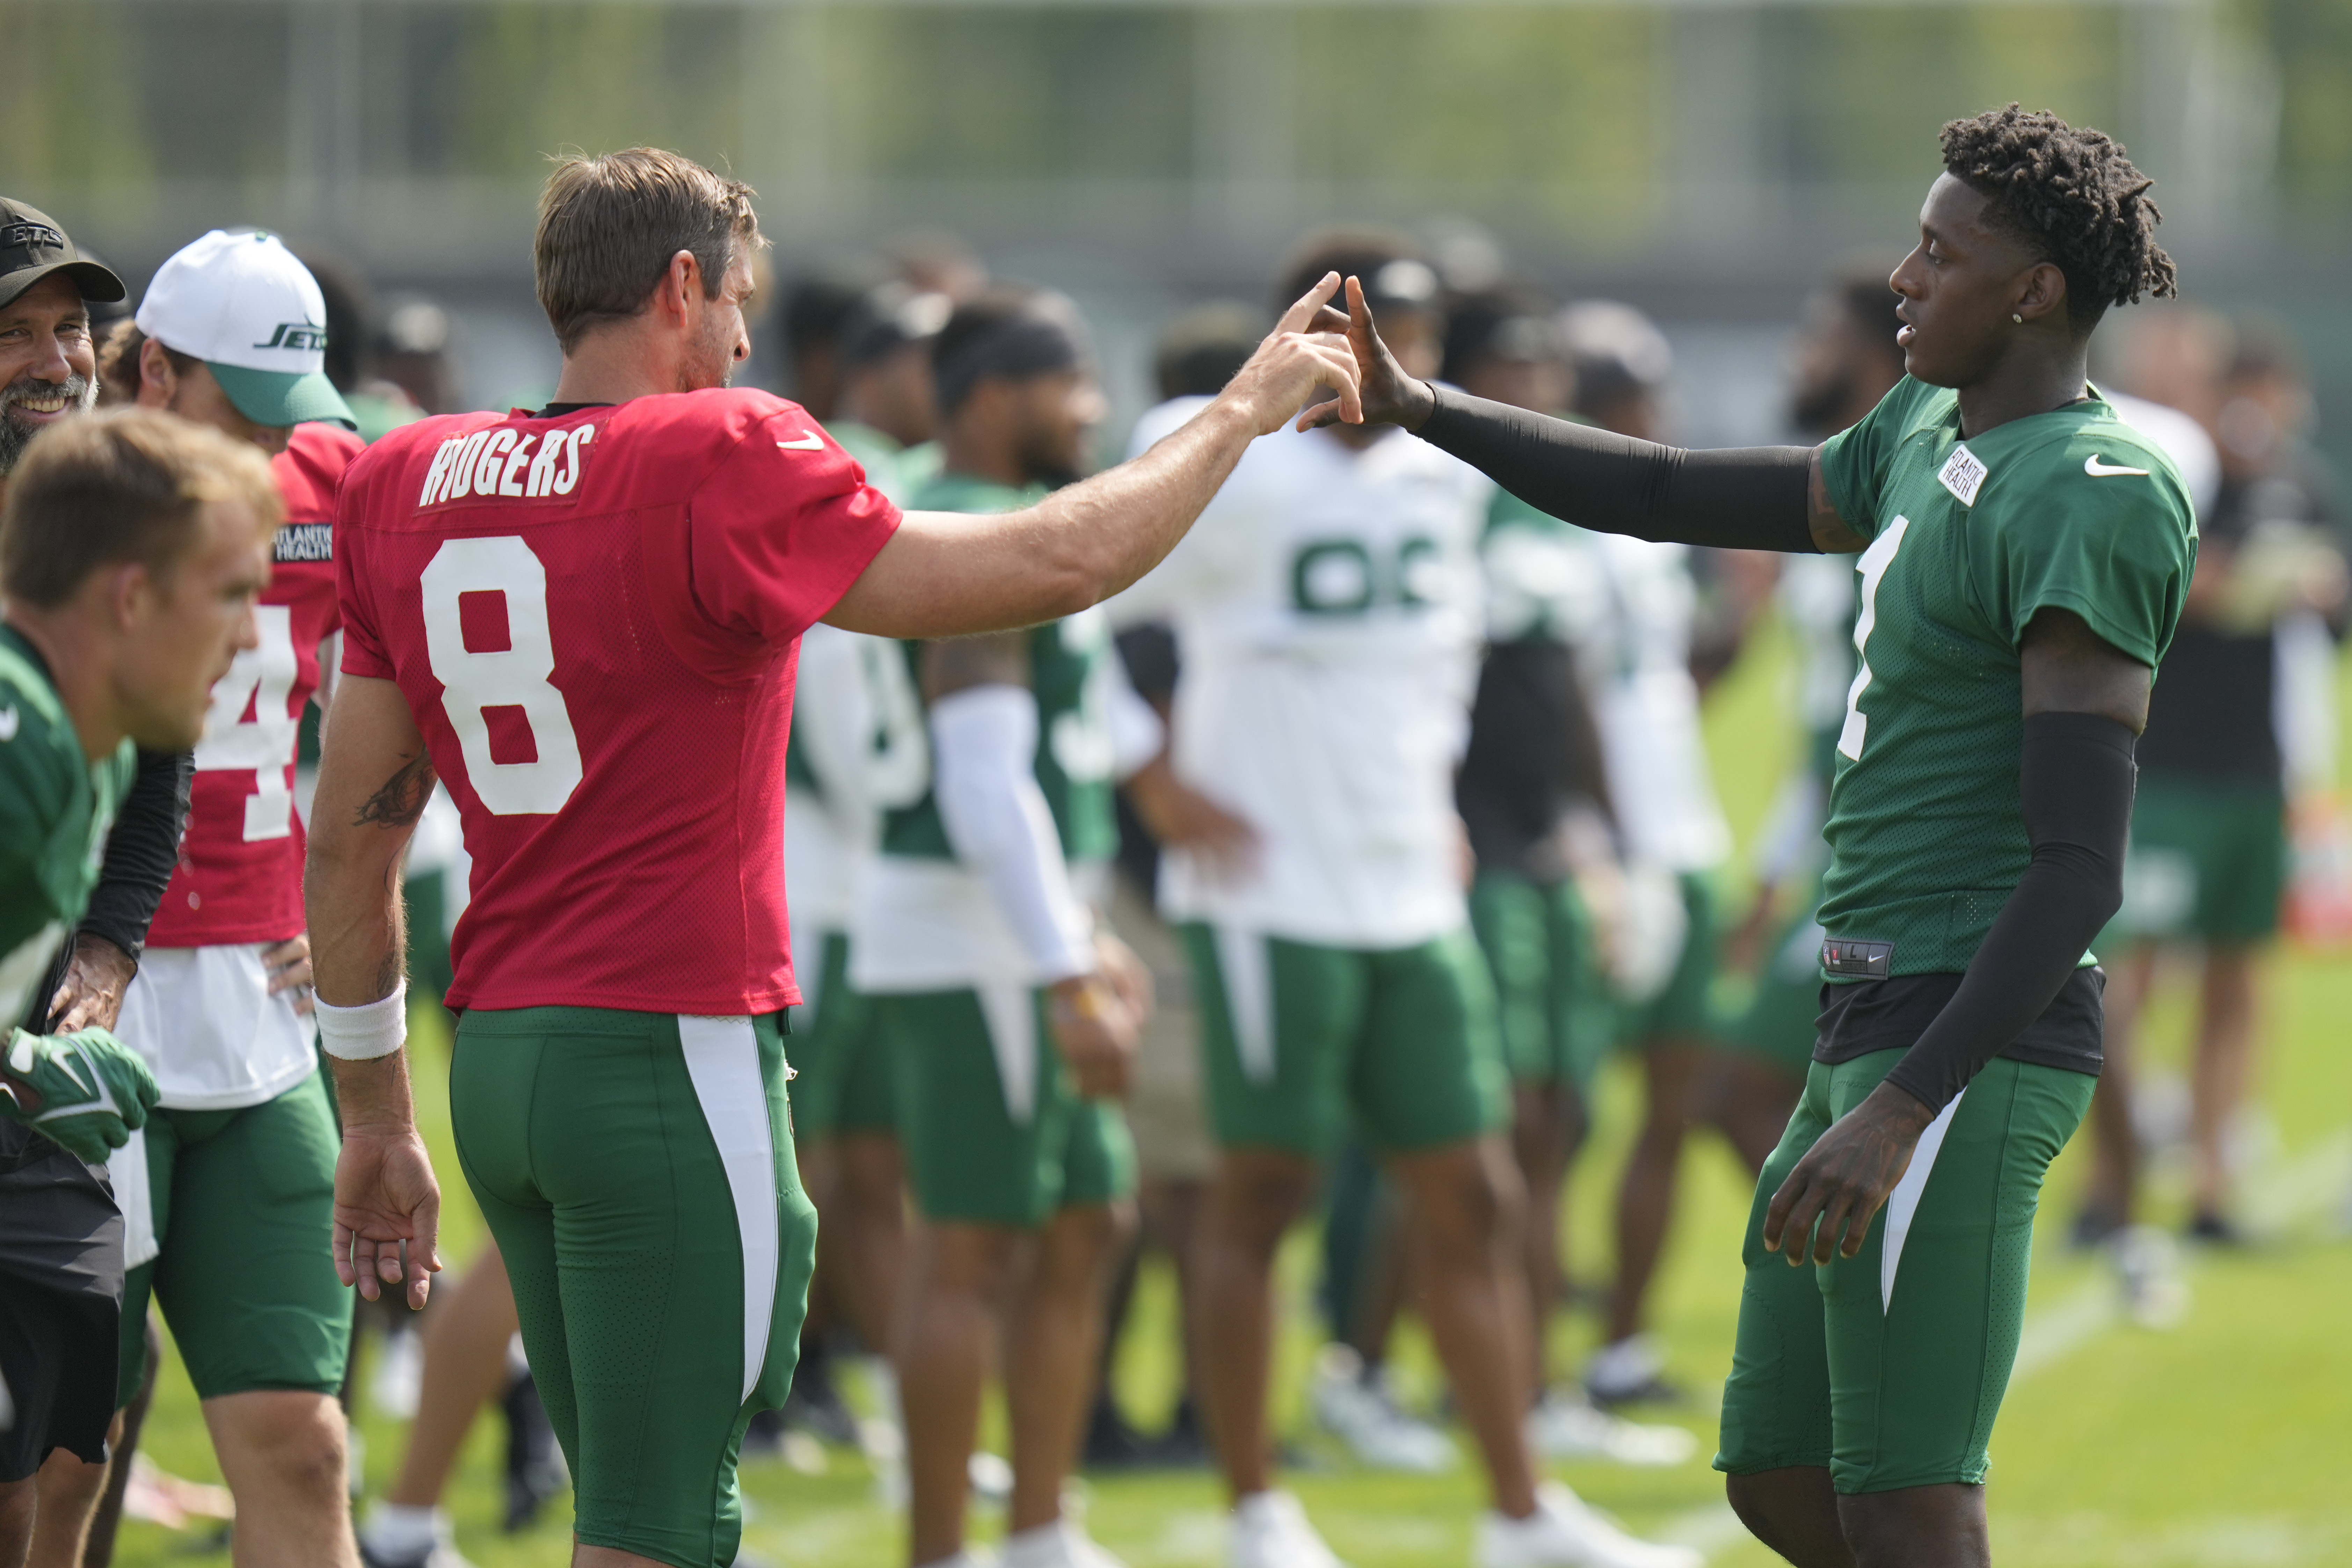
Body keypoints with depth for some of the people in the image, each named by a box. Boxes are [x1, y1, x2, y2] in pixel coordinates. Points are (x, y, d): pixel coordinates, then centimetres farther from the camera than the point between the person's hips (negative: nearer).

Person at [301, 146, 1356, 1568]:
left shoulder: (406, 489, 9)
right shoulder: (712, 473, -12)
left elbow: (352, 837, 13)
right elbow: (1057, 566, -8)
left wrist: (376, 1115, 21)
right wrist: (1244, 411, 7)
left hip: (497, 1062, 7)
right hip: (673, 1057, -7)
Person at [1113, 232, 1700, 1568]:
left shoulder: (1442, 479, 10)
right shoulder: (1234, 475, -12)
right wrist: (1169, 797, -11)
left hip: (1412, 895, 7)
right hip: (1273, 896, -7)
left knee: (1473, 1201, 7)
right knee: (1264, 1191, 0)